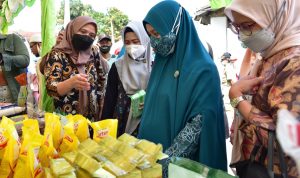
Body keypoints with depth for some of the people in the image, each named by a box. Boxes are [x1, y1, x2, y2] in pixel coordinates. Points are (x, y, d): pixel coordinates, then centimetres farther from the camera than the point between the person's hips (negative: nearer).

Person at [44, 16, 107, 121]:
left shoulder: (94, 52, 2)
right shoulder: (58, 54, -9)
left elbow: (102, 80, 11)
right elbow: (51, 88, -17)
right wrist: (71, 83, -35)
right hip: (65, 119, -3)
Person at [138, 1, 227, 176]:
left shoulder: (203, 69, -15)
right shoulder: (162, 61, 4)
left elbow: (200, 122, -20)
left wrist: (165, 160, -21)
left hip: (183, 162, -6)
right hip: (151, 152, 6)